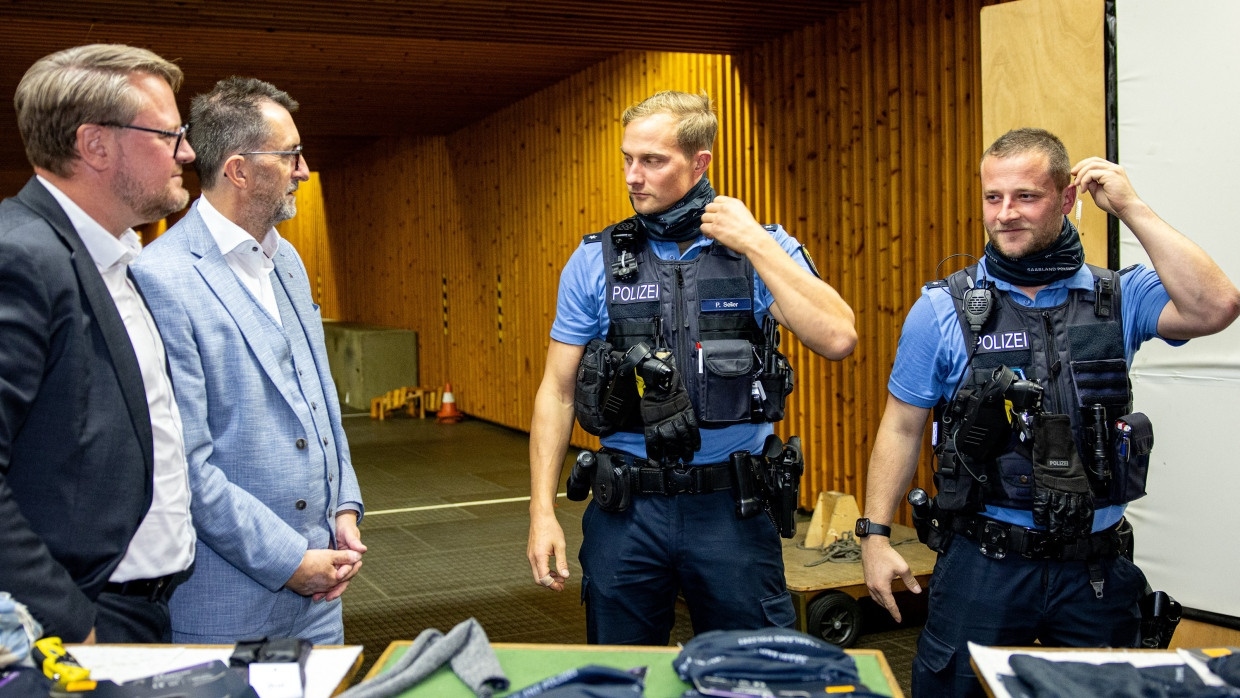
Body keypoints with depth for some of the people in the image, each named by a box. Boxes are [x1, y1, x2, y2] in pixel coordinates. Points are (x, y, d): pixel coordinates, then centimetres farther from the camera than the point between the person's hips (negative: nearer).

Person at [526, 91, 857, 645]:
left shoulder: (762, 250, -2)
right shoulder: (595, 261, 1)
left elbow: (837, 339, -18)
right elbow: (558, 392, 3)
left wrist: (754, 243, -16)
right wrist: (543, 511, -4)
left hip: (732, 508, -1)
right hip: (627, 508, 1)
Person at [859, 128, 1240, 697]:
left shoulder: (1118, 299, 1)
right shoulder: (942, 309, -2)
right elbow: (902, 427, 0)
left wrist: (1131, 208, -13)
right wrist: (875, 533, -6)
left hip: (1095, 565, 2)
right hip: (983, 563, -1)